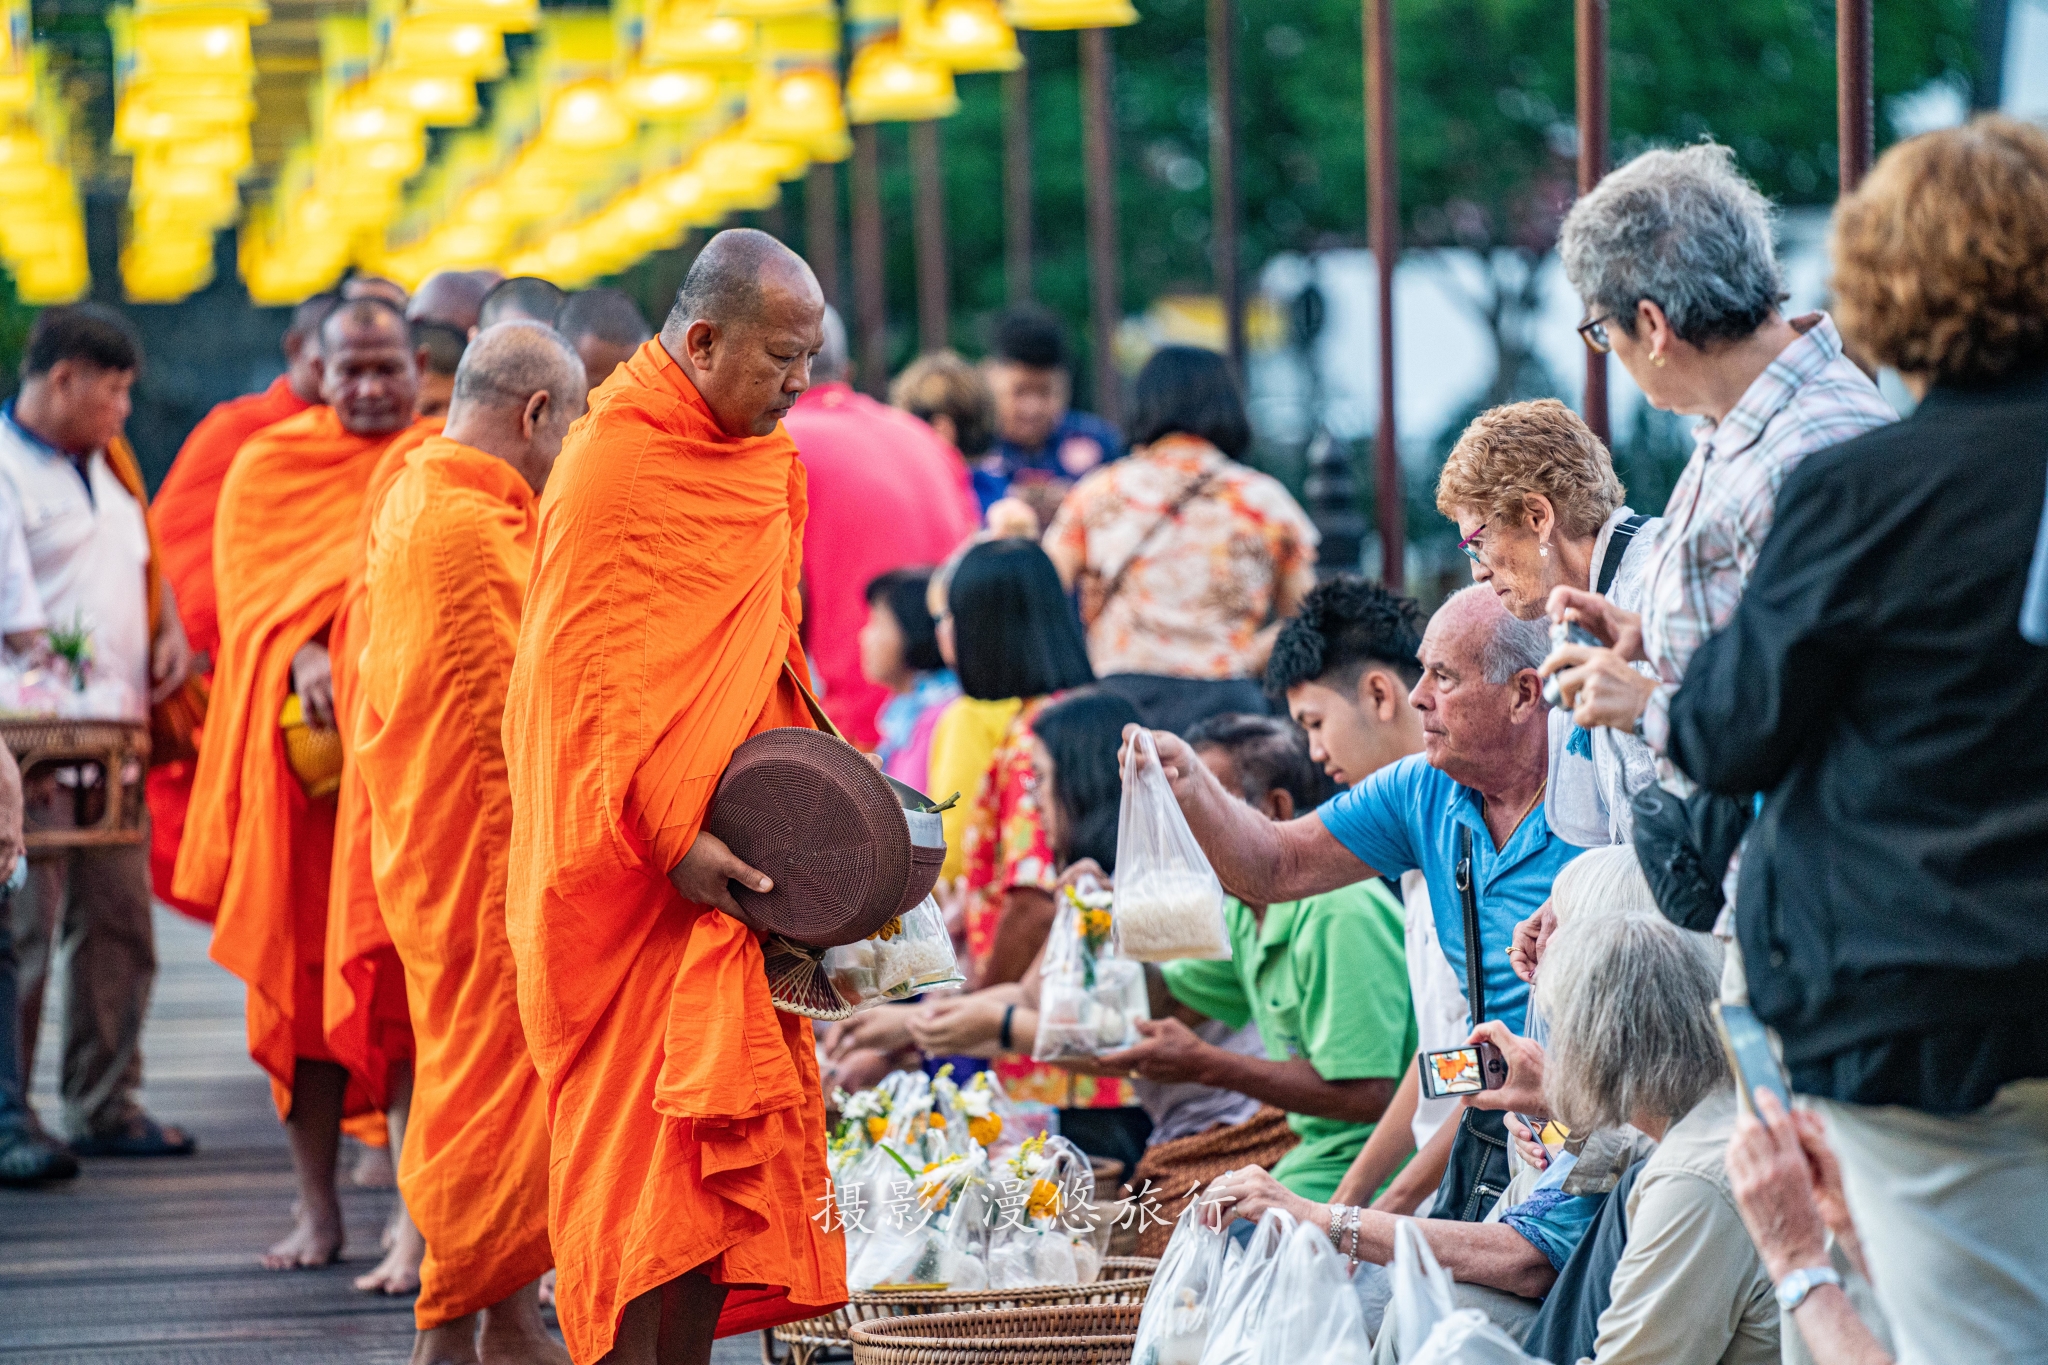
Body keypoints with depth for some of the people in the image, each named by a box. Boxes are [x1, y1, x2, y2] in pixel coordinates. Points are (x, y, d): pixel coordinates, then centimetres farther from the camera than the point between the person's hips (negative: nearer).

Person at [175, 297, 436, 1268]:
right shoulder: (268, 467, 10)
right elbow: (249, 579, -3)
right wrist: (303, 656, -23)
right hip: (303, 749, 1)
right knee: (302, 968, 0)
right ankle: (317, 1206, 6)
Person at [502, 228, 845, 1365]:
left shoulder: (763, 459, 12)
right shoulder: (610, 464, -15)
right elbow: (583, 681, -18)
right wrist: (670, 840, -22)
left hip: (723, 866, 8)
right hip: (632, 877, -8)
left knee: (718, 1131, 8)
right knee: (638, 1124, -8)